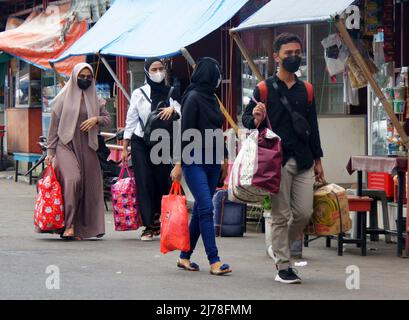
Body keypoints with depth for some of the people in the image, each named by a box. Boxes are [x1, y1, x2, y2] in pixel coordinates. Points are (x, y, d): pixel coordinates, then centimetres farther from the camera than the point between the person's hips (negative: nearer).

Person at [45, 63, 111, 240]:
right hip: (66, 145, -4)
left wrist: (96, 119, -3)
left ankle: (80, 228, 7)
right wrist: (50, 151, 1)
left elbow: (108, 118, 20)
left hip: (87, 147, 4)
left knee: (87, 186, -2)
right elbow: (54, 125, 5)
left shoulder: (95, 100, 14)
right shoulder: (64, 99, 4)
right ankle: (69, 224, -24)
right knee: (72, 179, -25)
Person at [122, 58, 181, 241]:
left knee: (163, 182, -2)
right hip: (141, 143, -1)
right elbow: (131, 120, 6)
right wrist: (125, 147, 3)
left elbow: (180, 116, -1)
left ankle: (158, 221, 14)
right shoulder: (139, 93, 4)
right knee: (144, 183, -7)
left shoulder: (170, 93, 8)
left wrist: (173, 109, -24)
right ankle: (149, 225, -6)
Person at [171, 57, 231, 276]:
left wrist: (224, 159, 20)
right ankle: (214, 260, -14)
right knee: (206, 208, -13)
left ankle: (185, 257, 17)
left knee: (200, 210, 9)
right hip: (194, 161, -8)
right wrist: (179, 163, -14)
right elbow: (185, 132, -12)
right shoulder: (193, 98, -10)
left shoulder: (211, 98, 15)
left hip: (211, 161, 8)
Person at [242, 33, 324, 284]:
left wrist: (317, 159, 16)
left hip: (303, 161, 4)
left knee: (304, 213, 1)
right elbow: (246, 118, 4)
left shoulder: (306, 90, 14)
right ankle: (283, 266, 7)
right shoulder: (265, 89, 1)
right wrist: (255, 119, -20)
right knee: (281, 215, -1)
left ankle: (280, 247, 26)